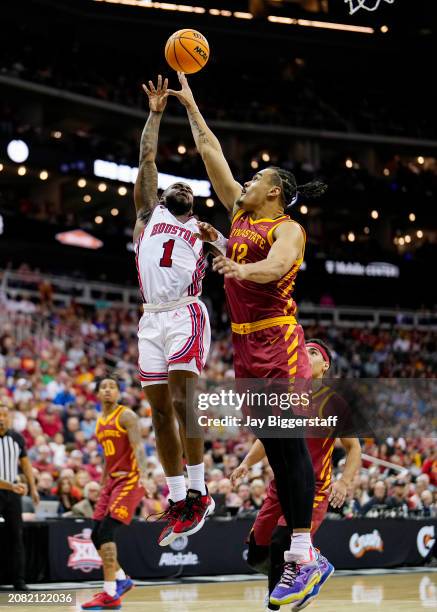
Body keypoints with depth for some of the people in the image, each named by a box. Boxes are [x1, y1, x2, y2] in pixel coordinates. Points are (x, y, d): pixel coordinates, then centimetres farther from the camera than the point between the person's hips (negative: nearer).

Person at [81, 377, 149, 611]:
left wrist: (143, 475, -34)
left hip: (130, 480, -9)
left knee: (106, 531, -19)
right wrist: (102, 486, 25)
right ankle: (122, 580, 26)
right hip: (112, 480, 9)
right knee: (97, 535, 7)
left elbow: (138, 447, -20)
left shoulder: (126, 416, -8)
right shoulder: (100, 423, 17)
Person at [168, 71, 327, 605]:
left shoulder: (288, 228, -5)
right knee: (275, 450, 5)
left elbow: (276, 266, -28)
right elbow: (211, 154, 21)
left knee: (289, 445, -11)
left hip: (278, 342, -8)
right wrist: (190, 106, 23)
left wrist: (242, 269, -46)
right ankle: (296, 557, 6)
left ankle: (304, 557, -13)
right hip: (246, 344, 8)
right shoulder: (240, 213, 16)